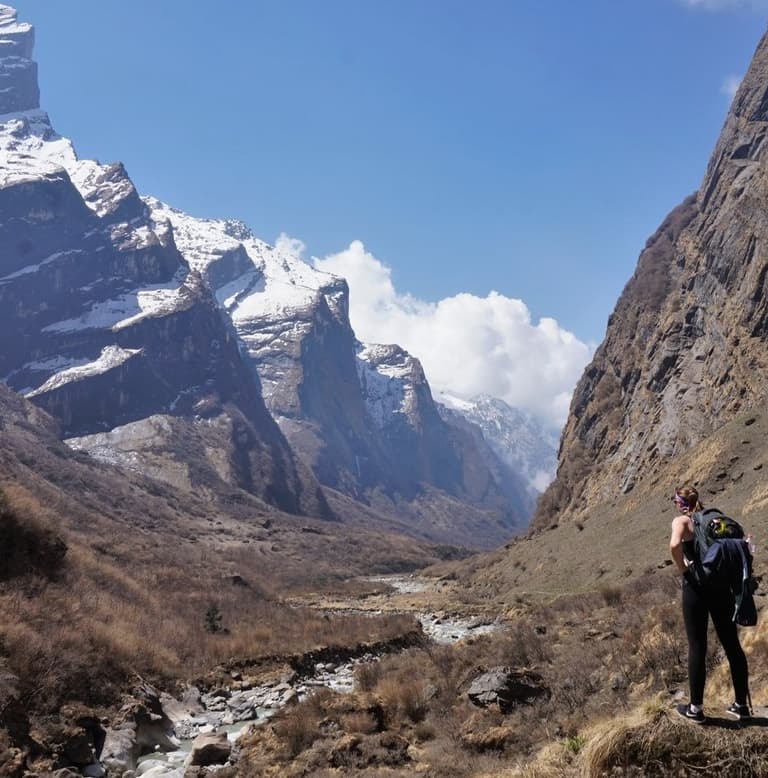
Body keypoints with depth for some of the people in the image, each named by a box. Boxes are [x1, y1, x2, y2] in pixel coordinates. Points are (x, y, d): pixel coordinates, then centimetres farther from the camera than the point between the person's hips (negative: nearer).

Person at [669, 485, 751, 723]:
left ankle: (695, 708, 10)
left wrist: (683, 569, -9)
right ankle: (741, 705, 20)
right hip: (722, 585, 5)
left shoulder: (681, 520, -3)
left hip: (696, 587, -5)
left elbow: (675, 545, -23)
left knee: (697, 647, 3)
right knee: (732, 644, 12)